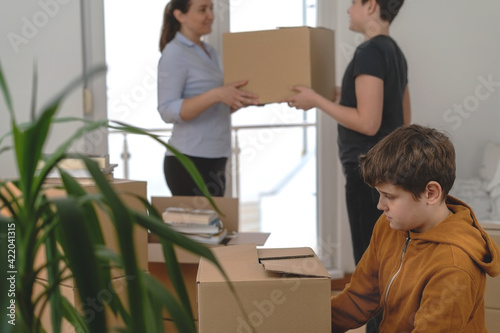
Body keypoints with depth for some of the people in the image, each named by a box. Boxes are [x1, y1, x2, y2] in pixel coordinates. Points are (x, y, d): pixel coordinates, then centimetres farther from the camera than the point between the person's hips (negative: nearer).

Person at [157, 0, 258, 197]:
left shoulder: (209, 52, 16)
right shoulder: (174, 53, -9)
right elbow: (168, 111, -18)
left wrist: (243, 100, 6)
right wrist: (216, 95, -28)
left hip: (215, 160, 8)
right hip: (190, 162, -8)